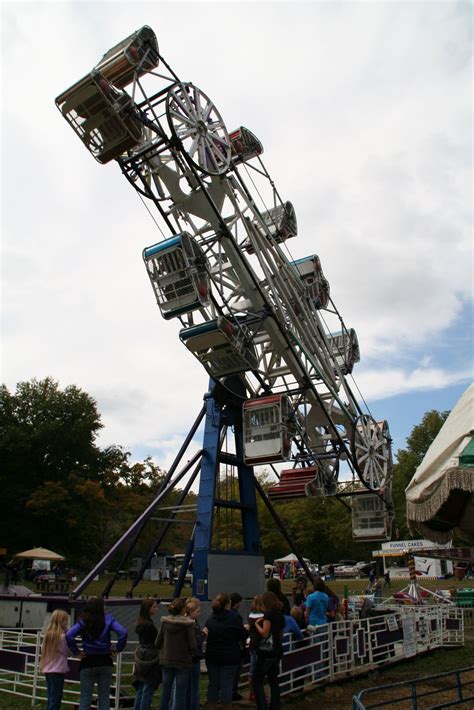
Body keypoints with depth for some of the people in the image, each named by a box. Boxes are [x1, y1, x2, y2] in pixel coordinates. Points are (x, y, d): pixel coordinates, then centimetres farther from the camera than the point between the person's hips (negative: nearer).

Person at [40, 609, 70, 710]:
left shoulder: (48, 634, 4)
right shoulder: (62, 636, -17)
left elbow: (43, 650, 11)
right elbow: (67, 652, -8)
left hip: (48, 669, 7)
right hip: (58, 670, -7)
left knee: (51, 698, 16)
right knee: (56, 698, 1)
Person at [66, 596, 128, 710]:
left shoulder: (83, 621, -7)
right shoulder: (108, 619, -8)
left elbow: (69, 636, -19)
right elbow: (123, 632, -19)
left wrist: (76, 652, -8)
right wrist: (117, 650, -6)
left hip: (87, 662, 0)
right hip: (105, 662, 0)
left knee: (85, 696, 10)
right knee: (104, 696, 12)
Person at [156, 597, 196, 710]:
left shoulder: (165, 621, -5)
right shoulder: (187, 623, -16)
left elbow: (158, 642, 0)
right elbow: (193, 645, -14)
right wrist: (192, 655, 5)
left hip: (167, 661, 4)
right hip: (183, 662, -4)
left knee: (165, 692, 17)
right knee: (180, 694, 7)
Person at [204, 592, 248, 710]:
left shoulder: (210, 618, 3)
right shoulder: (235, 617, -12)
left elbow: (207, 634, 10)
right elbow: (243, 635, -7)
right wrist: (246, 628, 13)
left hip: (212, 656, 4)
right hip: (229, 656, -4)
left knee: (213, 684, 15)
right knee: (227, 685, 4)